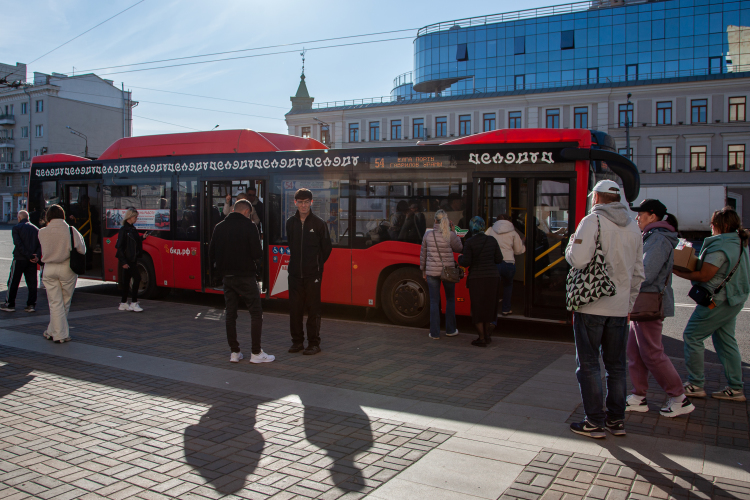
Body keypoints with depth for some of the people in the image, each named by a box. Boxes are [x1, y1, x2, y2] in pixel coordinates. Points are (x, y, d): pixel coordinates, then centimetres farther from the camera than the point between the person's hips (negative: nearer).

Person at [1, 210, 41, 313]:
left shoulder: (16, 228, -2)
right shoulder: (36, 229, 10)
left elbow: (18, 244, -14)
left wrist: (29, 256, -14)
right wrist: (37, 256, -9)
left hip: (19, 259, -4)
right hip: (32, 261, 4)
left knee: (13, 282, 6)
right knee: (32, 283, 6)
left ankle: (10, 304, 10)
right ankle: (31, 305, 6)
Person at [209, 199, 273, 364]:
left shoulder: (219, 227, 7)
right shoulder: (249, 226, -9)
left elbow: (211, 253, 9)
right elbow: (257, 254, -14)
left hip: (226, 276, 6)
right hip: (245, 276, -5)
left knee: (230, 314, 12)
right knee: (256, 313, 1)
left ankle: (234, 352, 15)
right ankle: (256, 353, 0)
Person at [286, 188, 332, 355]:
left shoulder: (319, 223, -2)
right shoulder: (290, 223, 7)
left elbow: (326, 248, 4)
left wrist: (317, 264, 6)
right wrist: (295, 262, 11)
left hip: (313, 274, -3)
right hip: (295, 273, 4)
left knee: (313, 309, 1)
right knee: (294, 308, 6)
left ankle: (314, 343, 9)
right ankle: (297, 341, 19)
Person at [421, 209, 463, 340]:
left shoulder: (428, 234, -3)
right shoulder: (450, 235, -10)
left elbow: (423, 253, 6)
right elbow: (459, 248, 7)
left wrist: (423, 269, 18)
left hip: (432, 271, 1)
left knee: (434, 301, 7)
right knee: (450, 299, 16)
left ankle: (434, 333, 8)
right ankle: (450, 330, 23)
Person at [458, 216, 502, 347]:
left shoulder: (469, 243, -12)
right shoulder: (492, 240, -1)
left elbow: (466, 263, -12)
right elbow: (499, 259, 3)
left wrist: (460, 258, 9)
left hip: (476, 279, -4)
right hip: (492, 277, 4)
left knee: (478, 307, 5)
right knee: (489, 306, 18)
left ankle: (482, 338, 7)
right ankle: (488, 335, 26)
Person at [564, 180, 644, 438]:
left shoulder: (592, 220, -10)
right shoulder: (633, 226, 11)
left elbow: (579, 260, -22)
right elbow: (638, 272, 14)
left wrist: (570, 246, -1)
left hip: (592, 305, -6)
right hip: (620, 307, 6)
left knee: (588, 364, 3)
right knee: (616, 364, 14)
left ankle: (595, 421, 7)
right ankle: (616, 420, 21)